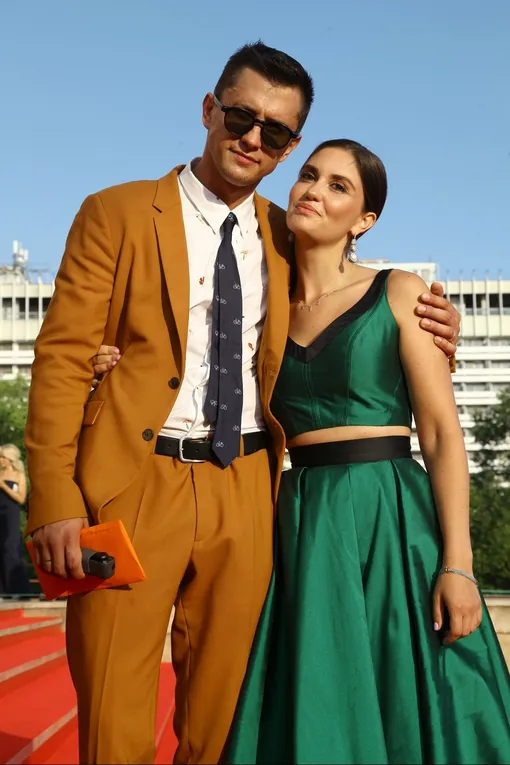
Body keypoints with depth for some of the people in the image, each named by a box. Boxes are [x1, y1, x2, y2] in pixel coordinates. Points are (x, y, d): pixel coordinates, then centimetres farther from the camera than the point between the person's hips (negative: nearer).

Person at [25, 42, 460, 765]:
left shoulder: (288, 240, 13)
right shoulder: (117, 214, 1)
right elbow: (61, 359, -3)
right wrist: (54, 501, -14)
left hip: (245, 495, 4)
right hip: (133, 485, -3)